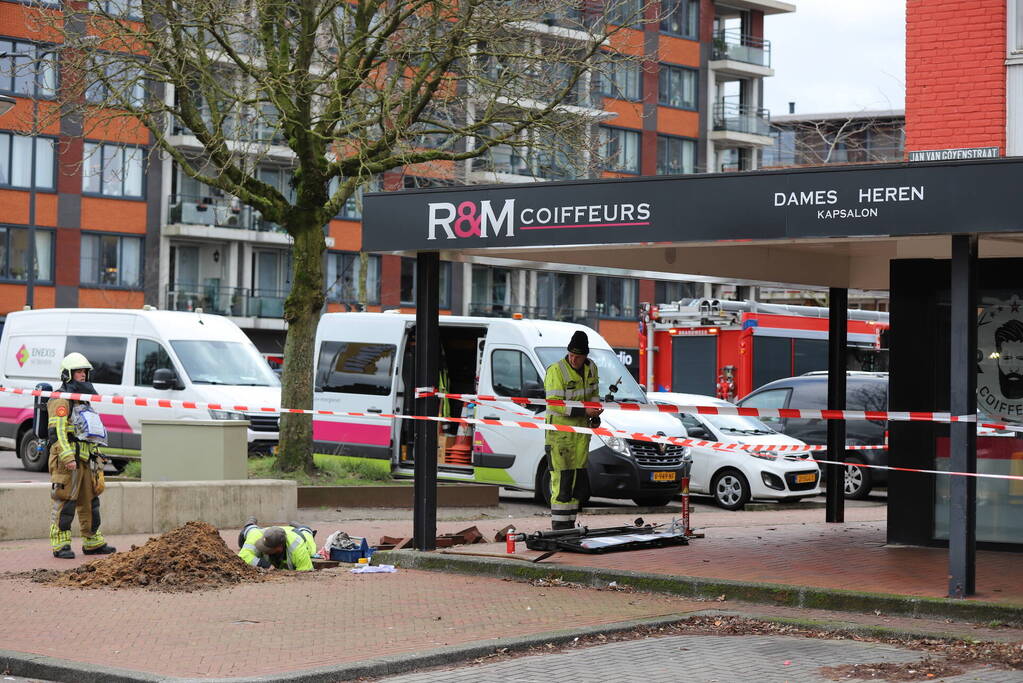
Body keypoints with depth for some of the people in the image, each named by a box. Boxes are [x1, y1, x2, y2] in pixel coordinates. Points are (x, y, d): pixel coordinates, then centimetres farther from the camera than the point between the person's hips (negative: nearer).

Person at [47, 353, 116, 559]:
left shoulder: (83, 401, 23)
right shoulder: (61, 401, -7)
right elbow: (57, 431, -17)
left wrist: (96, 456, 26)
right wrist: (68, 457, -25)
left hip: (85, 459, 9)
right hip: (67, 460, -9)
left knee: (90, 501, 12)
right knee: (64, 502, -8)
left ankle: (94, 543, 19)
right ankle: (60, 545, -6)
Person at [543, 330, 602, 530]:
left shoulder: (590, 368, 7)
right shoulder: (556, 371, -16)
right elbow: (555, 404, -20)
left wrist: (595, 416, 4)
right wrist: (583, 411, -25)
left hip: (581, 430, 7)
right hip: (559, 431, -7)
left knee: (579, 479, 9)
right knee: (562, 479, -9)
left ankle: (570, 524, 18)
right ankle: (559, 525, -4)